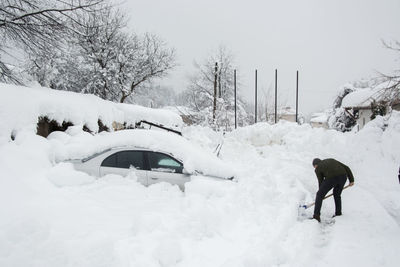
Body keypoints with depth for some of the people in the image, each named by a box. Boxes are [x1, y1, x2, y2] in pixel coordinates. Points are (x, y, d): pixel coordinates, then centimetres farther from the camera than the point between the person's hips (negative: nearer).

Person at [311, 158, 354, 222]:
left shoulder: (318, 169, 18)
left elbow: (320, 182, 19)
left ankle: (316, 216, 1)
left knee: (319, 195, 9)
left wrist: (321, 195, 29)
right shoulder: (332, 160, 32)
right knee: (337, 194, 29)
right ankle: (338, 214, 27)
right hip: (343, 176, 5)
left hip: (331, 178, -5)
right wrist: (351, 180, 23)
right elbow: (346, 168, 24)